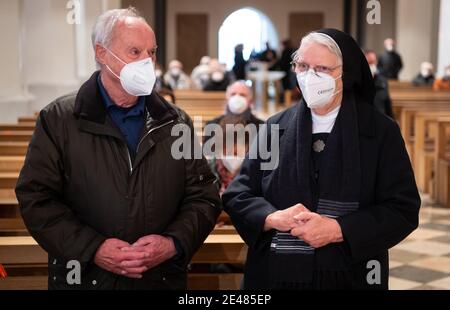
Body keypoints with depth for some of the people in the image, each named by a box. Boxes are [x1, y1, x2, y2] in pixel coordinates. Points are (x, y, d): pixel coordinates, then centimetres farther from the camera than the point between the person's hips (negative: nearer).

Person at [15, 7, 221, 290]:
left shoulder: (177, 123, 4)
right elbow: (36, 198, -7)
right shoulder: (58, 120, -3)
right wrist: (92, 248, -18)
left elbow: (204, 197, 4)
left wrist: (175, 243, -13)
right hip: (84, 278, -2)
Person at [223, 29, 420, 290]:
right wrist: (274, 218, -16)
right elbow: (237, 195, 3)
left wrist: (336, 230, -18)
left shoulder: (381, 131, -4)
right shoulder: (275, 127, 3)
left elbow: (403, 209, -8)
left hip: (350, 277, -2)